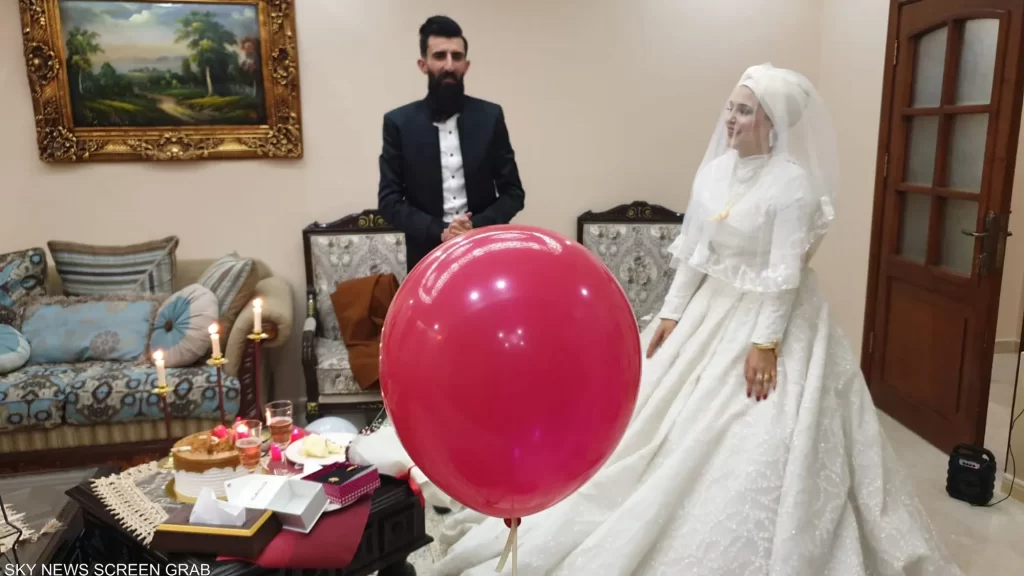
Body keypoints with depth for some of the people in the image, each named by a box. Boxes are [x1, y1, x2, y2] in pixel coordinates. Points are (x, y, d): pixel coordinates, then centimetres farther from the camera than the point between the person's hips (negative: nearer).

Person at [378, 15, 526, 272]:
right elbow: (389, 200, -2)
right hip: (427, 254, 0)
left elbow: (513, 192, 3)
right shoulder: (399, 122, 0)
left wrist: (477, 226, -13)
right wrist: (438, 232, -15)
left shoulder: (490, 116, 2)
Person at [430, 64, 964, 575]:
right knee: (675, 430, 13)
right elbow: (692, 251, 7)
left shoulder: (794, 182, -15)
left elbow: (786, 272, -18)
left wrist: (766, 341, -21)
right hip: (711, 310, 7)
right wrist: (670, 315, 4)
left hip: (770, 318, -7)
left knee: (754, 446, -2)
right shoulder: (714, 170, 4)